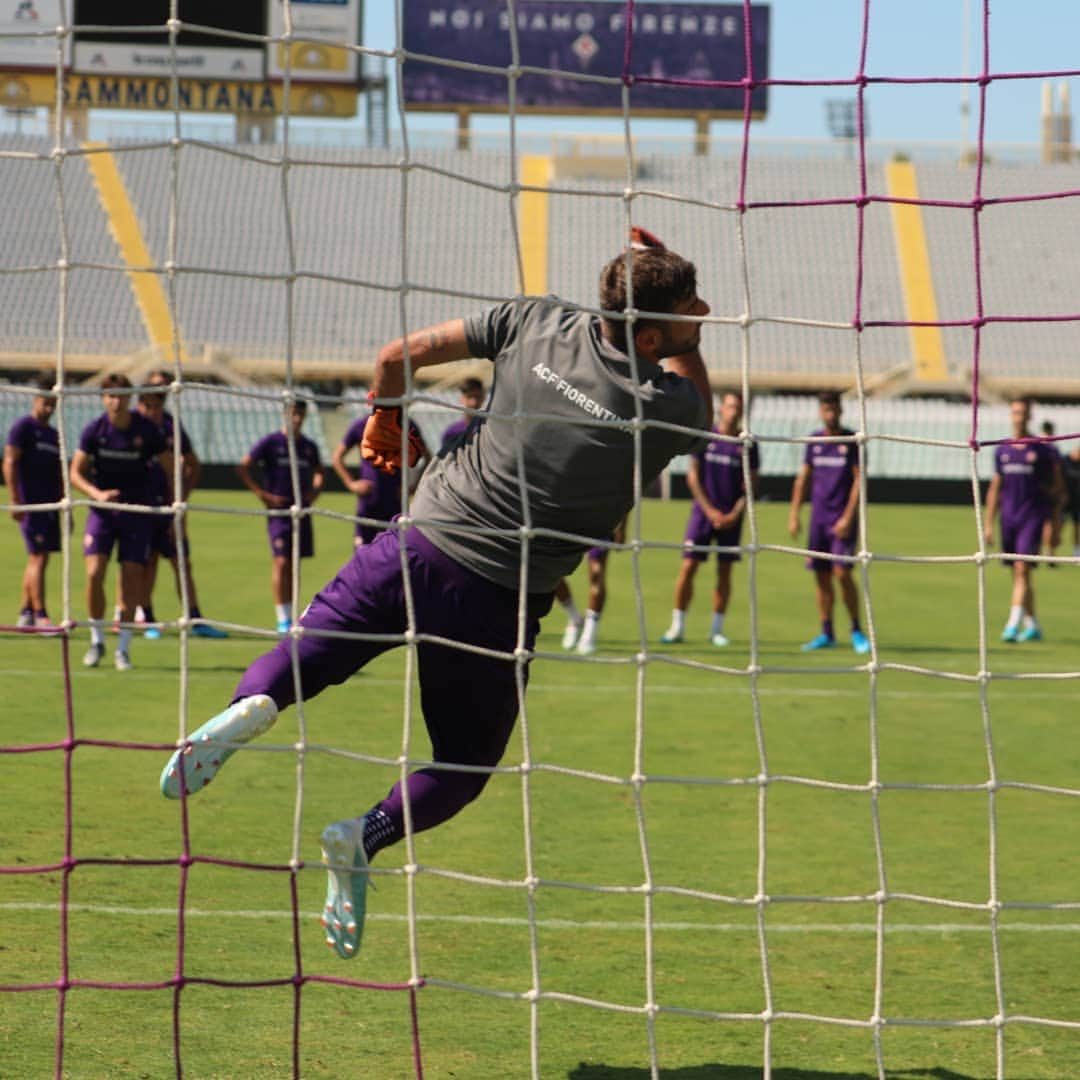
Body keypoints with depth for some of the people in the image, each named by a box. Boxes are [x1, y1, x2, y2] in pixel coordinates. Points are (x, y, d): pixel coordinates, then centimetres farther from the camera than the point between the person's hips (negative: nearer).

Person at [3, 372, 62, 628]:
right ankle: (39, 615, -13)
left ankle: (24, 613, 16)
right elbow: (9, 463, -10)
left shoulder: (53, 434, 18)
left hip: (51, 505, 8)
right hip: (31, 504, -8)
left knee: (35, 560, 10)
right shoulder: (23, 427, -4)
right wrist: (15, 501, -17)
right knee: (38, 558, -12)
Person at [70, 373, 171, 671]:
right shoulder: (94, 430, -5)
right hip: (102, 511, 1)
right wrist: (97, 494, -21)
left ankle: (123, 648, 6)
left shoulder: (146, 430, -8)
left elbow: (172, 469, 2)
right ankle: (96, 640, 6)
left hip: (136, 510, 0)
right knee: (94, 574, -12)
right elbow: (76, 473, -2)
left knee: (131, 580, -4)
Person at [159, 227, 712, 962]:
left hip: (419, 545, 2)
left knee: (308, 655, 18)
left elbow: (400, 356, 4)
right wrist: (687, 338, 7)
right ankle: (367, 837, -11)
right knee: (466, 766, 16)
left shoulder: (538, 323, -4)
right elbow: (702, 421, 14)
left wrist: (388, 421, 22)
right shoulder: (660, 408, -13)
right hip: (499, 600, -2)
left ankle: (255, 704, -16)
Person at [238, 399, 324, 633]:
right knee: (281, 562, -11)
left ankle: (290, 616, 14)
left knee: (293, 564, 9)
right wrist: (261, 494, -10)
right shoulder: (270, 442, -3)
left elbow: (318, 470, 29)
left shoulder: (308, 446, 12)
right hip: (278, 510, -5)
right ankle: (282, 620, -12)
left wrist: (315, 491, 10)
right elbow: (243, 468, -4)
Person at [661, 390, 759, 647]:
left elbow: (752, 484, 5)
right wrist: (710, 511, -7)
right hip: (703, 511, -1)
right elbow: (693, 476, 1)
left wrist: (735, 514, -6)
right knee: (688, 567, -6)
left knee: (724, 572, 2)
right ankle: (677, 626, 1)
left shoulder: (747, 444, 4)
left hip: (731, 517, 1)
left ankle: (717, 629, 11)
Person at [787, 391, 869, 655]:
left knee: (842, 573, -13)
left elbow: (859, 480, -6)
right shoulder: (814, 441, 10)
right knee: (821, 576, 4)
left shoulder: (852, 441, -3)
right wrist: (794, 514, 10)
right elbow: (804, 478, 16)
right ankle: (826, 634, 10)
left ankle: (856, 630, -2)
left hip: (843, 519, -4)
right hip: (819, 517, 4)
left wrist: (848, 518, -13)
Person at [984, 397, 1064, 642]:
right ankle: (1032, 625, 23)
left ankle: (1013, 624, -21)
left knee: (1022, 569, -15)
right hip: (1009, 516, 5)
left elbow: (1057, 488, 3)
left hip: (1033, 516, -5)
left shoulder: (1043, 450, -2)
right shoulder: (1001, 450, 10)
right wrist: (988, 524, 12)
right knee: (1018, 573, 10)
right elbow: (995, 489, 14)